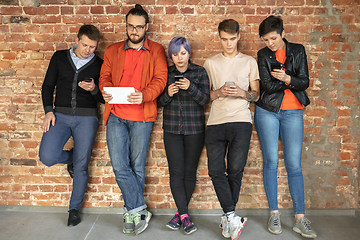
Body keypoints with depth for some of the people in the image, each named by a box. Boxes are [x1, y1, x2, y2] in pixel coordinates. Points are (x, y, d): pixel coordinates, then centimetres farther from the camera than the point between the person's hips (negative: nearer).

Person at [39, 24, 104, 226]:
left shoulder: (99, 65, 4)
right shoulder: (60, 58, 8)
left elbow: (103, 98, 6)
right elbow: (48, 86, 11)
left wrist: (94, 89, -16)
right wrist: (49, 111, -2)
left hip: (86, 118, -1)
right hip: (60, 115, 2)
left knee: (81, 166, 0)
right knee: (47, 157, -17)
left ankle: (75, 209, 20)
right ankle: (71, 158, 20)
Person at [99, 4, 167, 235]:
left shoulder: (156, 51, 9)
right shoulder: (113, 51, 17)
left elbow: (160, 79, -2)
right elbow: (105, 75, 14)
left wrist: (144, 95, -21)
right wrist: (106, 90, -10)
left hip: (141, 116, -2)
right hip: (116, 116, 2)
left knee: (137, 166, 5)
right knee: (120, 166, -4)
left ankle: (132, 212, 23)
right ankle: (139, 210, 10)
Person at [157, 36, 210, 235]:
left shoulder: (200, 72, 2)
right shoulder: (166, 74, 8)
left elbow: (205, 99, -5)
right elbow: (159, 102, 8)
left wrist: (191, 87, -21)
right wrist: (168, 94, -13)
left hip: (194, 129, -1)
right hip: (172, 129, 1)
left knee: (190, 171, 2)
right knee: (176, 172, -5)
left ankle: (179, 213, 18)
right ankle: (185, 216, 2)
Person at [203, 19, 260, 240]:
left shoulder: (250, 62, 14)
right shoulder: (210, 63, 16)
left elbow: (257, 94, 13)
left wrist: (243, 93, -9)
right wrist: (219, 92, -6)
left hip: (241, 122, -1)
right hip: (215, 122, 2)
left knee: (235, 170, -3)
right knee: (216, 170, -7)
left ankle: (228, 217, 14)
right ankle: (233, 217, 0)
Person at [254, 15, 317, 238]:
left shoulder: (298, 51, 7)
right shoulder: (263, 55, 5)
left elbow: (305, 82, -2)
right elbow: (268, 85, -7)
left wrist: (286, 78, -19)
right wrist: (290, 81, -9)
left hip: (293, 112, 1)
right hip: (267, 111, 0)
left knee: (294, 164, -2)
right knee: (271, 161, 0)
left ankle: (300, 218, 6)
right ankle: (274, 213, 12)